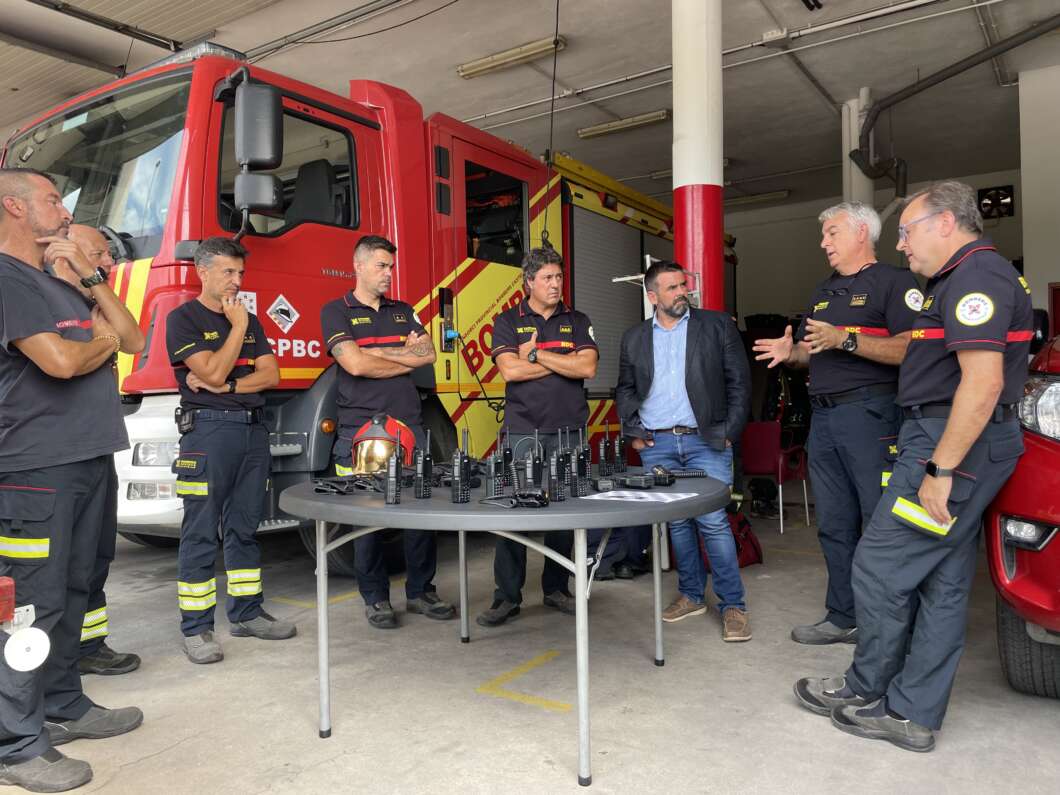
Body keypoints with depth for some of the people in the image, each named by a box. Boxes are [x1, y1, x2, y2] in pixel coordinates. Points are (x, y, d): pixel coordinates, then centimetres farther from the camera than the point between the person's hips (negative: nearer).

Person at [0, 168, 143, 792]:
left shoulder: (60, 286, 18)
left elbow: (129, 338, 13)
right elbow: (60, 361, -22)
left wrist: (89, 272, 6)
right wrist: (101, 343, -1)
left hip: (88, 460, 9)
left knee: (71, 594, 16)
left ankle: (64, 707, 30)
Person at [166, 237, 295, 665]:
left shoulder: (250, 320, 17)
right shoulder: (183, 319, -1)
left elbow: (271, 374, 7)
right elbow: (212, 372, -14)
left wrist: (227, 386, -8)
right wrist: (237, 327, -6)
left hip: (253, 428, 6)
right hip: (208, 429, -6)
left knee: (244, 527, 11)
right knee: (200, 533, -2)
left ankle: (246, 613, 20)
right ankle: (196, 628, 4)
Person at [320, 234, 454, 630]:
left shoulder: (403, 311, 17)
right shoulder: (336, 312, 2)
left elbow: (428, 353, 2)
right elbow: (355, 364, -13)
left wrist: (376, 351, -6)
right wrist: (407, 357, 0)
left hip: (410, 425, 4)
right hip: (360, 430, -4)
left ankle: (421, 591, 17)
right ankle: (375, 597, 17)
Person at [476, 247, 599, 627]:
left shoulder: (577, 321, 11)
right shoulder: (508, 321, 6)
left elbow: (587, 368, -5)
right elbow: (510, 370, -10)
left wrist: (536, 354, -8)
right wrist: (566, 360, -5)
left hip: (568, 430, 2)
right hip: (523, 429, -2)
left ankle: (556, 588, 21)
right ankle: (507, 596, 5)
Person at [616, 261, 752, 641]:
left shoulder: (717, 325, 3)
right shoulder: (634, 337, 11)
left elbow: (739, 381, 2)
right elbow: (625, 389, 17)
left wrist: (729, 432, -4)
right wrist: (633, 431, 6)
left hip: (706, 441, -3)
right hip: (656, 445, 3)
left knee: (713, 522, -7)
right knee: (676, 522, 9)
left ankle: (733, 605, 5)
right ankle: (691, 595, 24)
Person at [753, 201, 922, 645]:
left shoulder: (893, 283, -3)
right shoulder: (824, 292, 22)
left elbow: (912, 349, -16)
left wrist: (846, 341, -22)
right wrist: (791, 353, 4)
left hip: (870, 414, -8)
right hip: (823, 417, 8)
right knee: (834, 526, 11)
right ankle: (843, 618, 21)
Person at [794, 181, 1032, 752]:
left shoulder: (975, 275, -14)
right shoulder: (967, 277, 20)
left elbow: (982, 382, -23)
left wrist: (940, 469, -23)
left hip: (950, 445, -11)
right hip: (962, 444, 11)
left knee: (880, 568, -2)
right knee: (943, 585, 11)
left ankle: (867, 689, 15)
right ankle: (912, 714, 19)